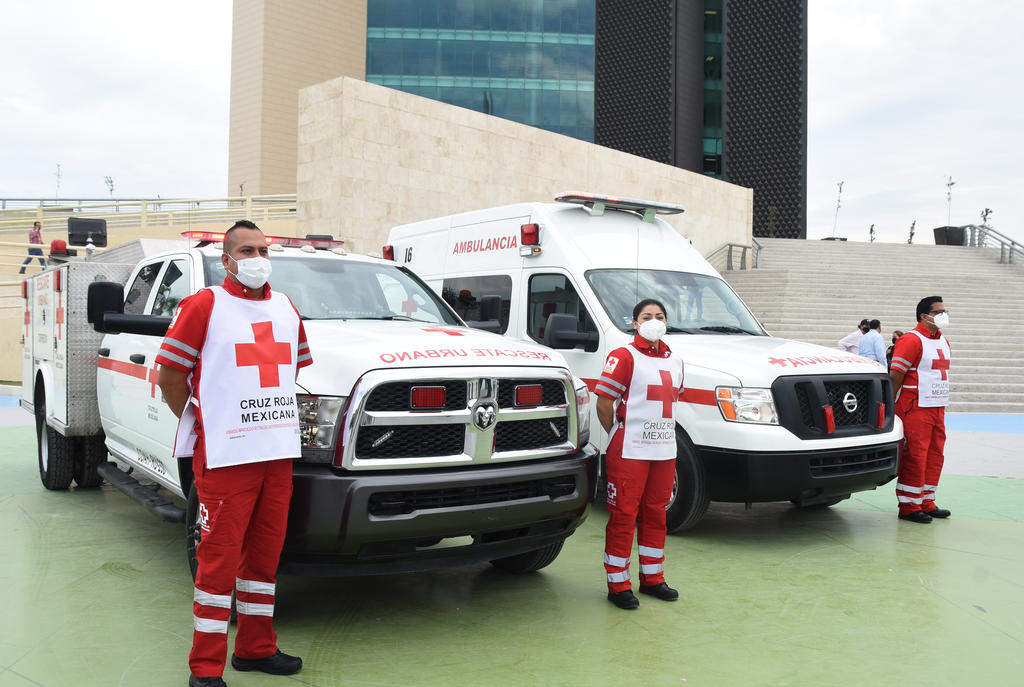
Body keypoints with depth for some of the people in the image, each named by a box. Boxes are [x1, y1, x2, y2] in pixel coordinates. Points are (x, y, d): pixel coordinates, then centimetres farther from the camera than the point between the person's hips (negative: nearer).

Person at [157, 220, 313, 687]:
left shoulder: (286, 309, 14)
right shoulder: (204, 305, -3)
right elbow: (170, 376, -3)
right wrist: (202, 425, 0)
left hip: (279, 454, 6)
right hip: (224, 456, -6)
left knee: (265, 554, 13)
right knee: (220, 560, -2)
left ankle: (256, 648, 27)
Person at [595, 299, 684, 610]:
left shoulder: (675, 361, 14)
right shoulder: (624, 357, -8)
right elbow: (603, 404, -9)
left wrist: (662, 434, 14)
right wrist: (619, 437, 1)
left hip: (664, 452, 7)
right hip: (629, 453, -7)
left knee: (655, 514, 15)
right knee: (623, 516, -1)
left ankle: (652, 577, 28)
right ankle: (618, 584, 7)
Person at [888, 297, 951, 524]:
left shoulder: (943, 341, 15)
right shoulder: (911, 340, -12)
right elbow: (895, 375, -14)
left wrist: (941, 406, 22)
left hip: (937, 409, 9)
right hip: (915, 410, -8)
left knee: (934, 456, 12)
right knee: (914, 458, -5)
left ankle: (926, 502, 23)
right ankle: (909, 507, 3)